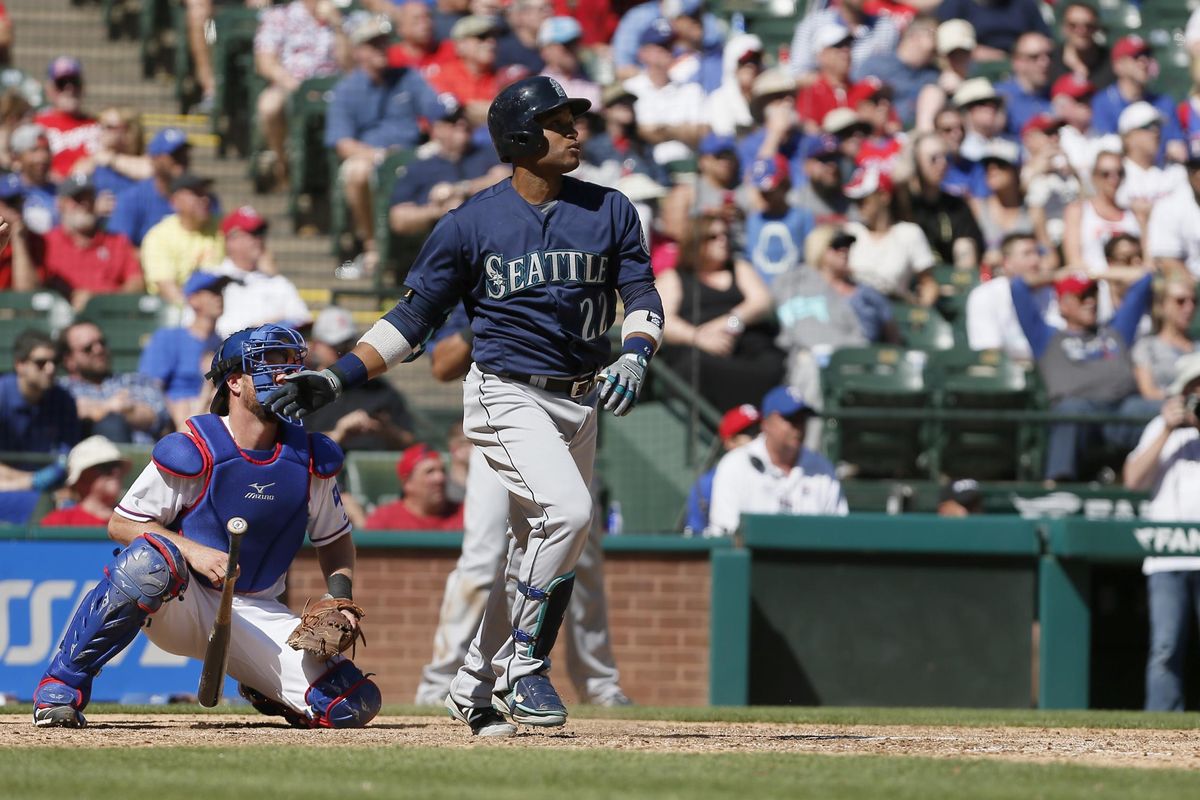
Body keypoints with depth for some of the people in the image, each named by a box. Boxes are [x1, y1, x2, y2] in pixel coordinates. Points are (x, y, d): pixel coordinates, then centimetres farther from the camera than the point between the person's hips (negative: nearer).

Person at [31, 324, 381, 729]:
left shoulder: (310, 459, 1)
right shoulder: (193, 452, -13)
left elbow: (334, 538, 15)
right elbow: (121, 524, -8)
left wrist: (341, 599, -3)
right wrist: (192, 551, -23)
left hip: (256, 616, 4)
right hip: (178, 605, -4)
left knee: (356, 705, -14)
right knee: (151, 558, -41)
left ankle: (265, 688, 20)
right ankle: (60, 688, -25)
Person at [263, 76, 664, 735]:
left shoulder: (609, 211, 4)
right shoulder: (471, 223, -4)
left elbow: (642, 296, 2)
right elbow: (412, 317, 1)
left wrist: (633, 356, -20)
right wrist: (336, 378, -8)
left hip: (579, 401, 5)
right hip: (506, 396, -5)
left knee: (540, 548, 7)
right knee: (567, 510, -26)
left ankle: (474, 692, 21)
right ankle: (523, 670, -13)